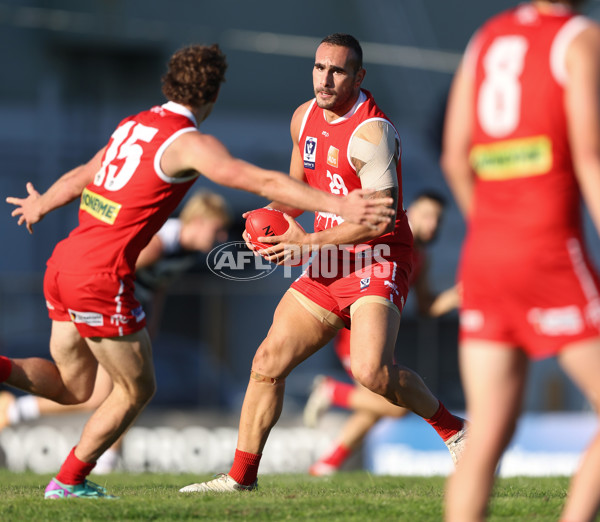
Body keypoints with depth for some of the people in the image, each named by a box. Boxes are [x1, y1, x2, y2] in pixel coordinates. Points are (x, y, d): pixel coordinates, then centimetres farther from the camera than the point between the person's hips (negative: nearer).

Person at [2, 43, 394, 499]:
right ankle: (69, 482, 15)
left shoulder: (134, 125, 15)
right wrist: (339, 205, -19)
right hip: (101, 280, -8)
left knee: (73, 387, 21)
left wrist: (41, 206, 49)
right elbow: (262, 181, -18)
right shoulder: (188, 143, -10)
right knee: (136, 390, 10)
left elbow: (80, 177, 30)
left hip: (63, 264, 8)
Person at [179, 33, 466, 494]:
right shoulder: (305, 118, 8)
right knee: (269, 361, 4)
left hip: (377, 261, -8)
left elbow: (381, 217, -23)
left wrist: (309, 242, -20)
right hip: (329, 265, 8)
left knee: (372, 371, -27)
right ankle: (241, 476, 15)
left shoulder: (371, 132, -18)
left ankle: (454, 430, -4)